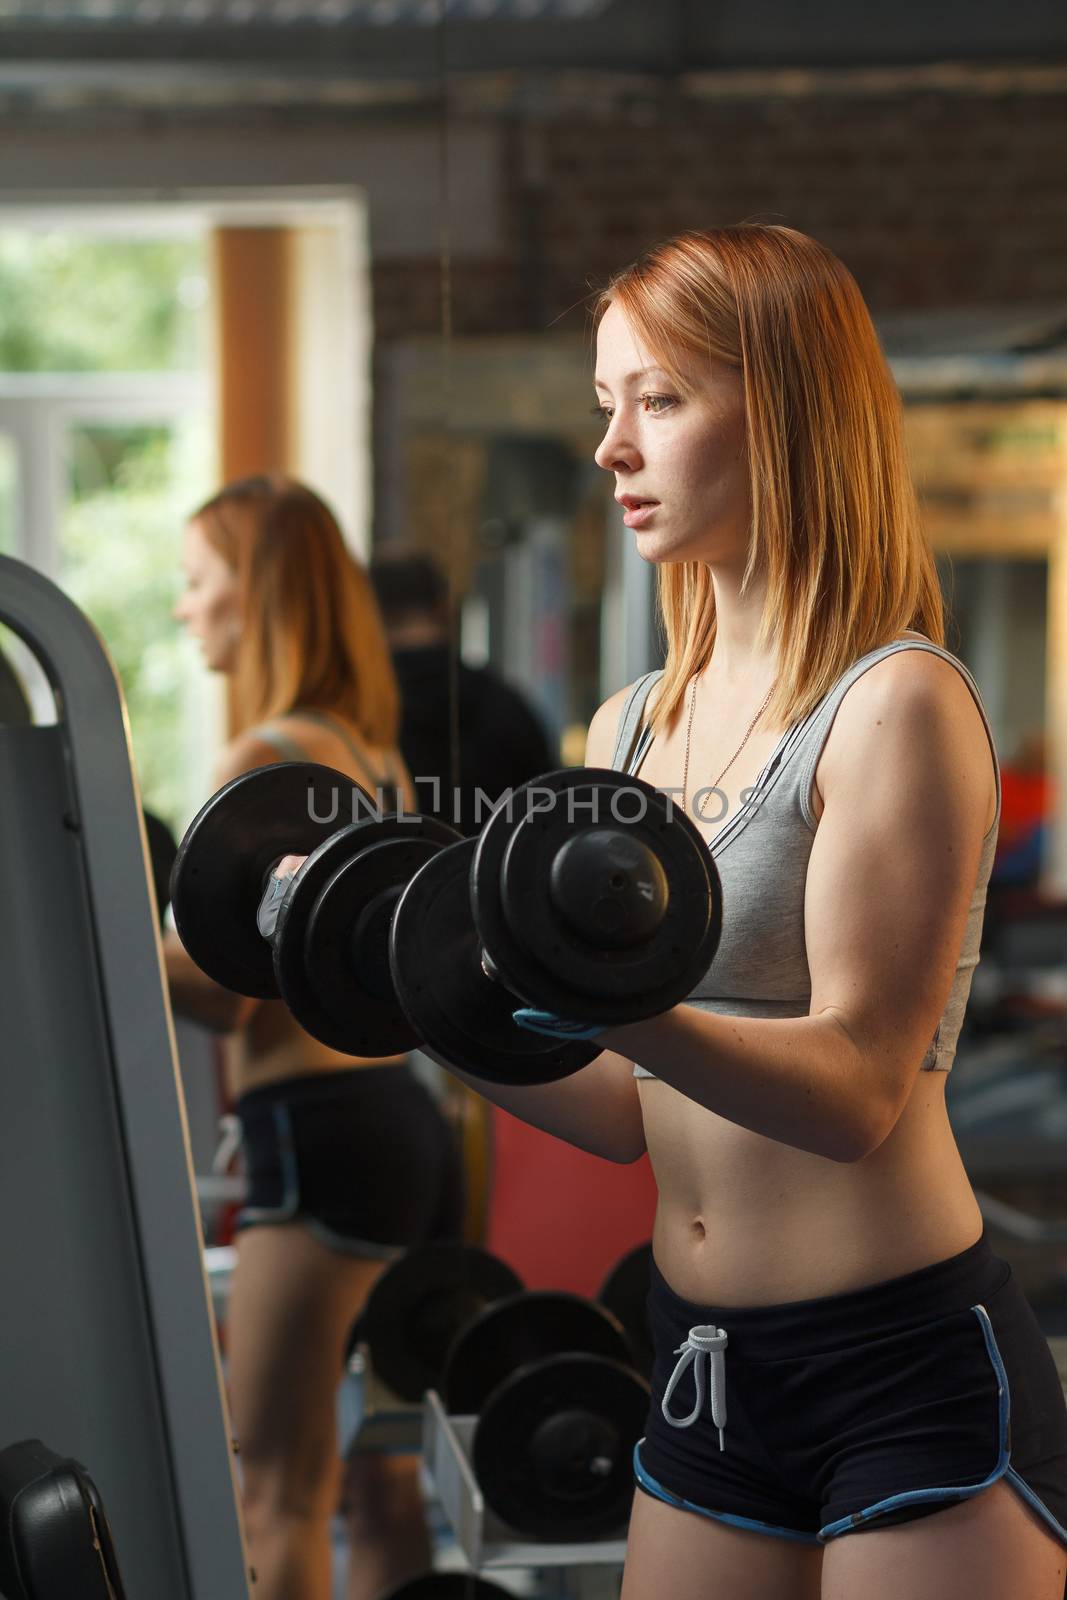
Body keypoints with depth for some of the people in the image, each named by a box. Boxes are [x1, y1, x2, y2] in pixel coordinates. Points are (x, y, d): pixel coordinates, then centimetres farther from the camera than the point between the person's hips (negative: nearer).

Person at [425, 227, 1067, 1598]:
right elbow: (631, 1115, 10)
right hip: (704, 1381, 7)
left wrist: (624, 1009, -36)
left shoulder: (899, 709, -12)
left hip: (914, 1381, -7)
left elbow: (858, 1088, -19)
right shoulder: (628, 729, 9)